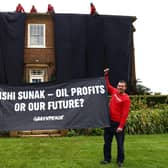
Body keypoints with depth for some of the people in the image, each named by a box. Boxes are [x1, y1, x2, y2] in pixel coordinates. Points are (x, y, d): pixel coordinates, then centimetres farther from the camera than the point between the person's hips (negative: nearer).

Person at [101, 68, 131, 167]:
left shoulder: (126, 98, -14)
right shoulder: (114, 92, 4)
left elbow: (125, 113, -17)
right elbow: (108, 86, 24)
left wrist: (121, 126, -21)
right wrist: (106, 76, 17)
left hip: (118, 123, -6)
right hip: (109, 121, 6)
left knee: (120, 143, 3)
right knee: (107, 141, 12)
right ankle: (107, 159, 23)